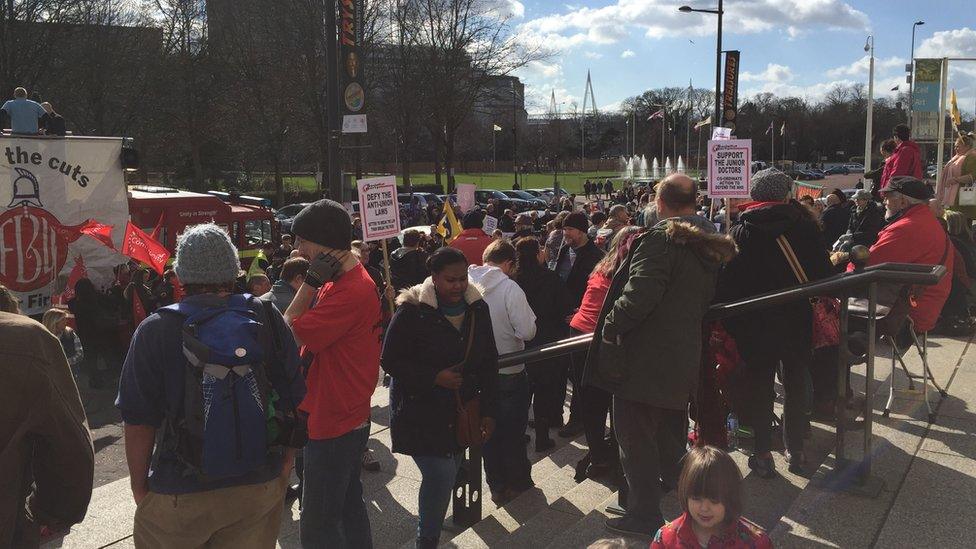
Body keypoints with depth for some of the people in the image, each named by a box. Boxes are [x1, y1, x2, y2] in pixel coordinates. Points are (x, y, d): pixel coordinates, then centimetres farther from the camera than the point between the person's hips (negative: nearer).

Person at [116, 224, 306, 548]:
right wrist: (286, 462, 13)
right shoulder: (268, 319, -6)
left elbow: (139, 422, -10)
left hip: (180, 495, -1)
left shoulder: (155, 330, -13)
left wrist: (139, 488, 3)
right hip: (261, 488, 2)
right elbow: (293, 401, 0)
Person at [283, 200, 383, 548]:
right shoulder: (342, 280, 10)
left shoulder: (350, 291, -23)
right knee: (350, 506, 22)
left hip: (333, 425, -10)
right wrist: (315, 282, -10)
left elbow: (289, 336, -22)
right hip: (348, 417, 10)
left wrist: (310, 281, -16)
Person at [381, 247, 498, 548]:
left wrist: (488, 411, 5)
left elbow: (489, 363, 8)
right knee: (441, 475, -12)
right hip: (421, 414, -5)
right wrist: (434, 378, -21)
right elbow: (390, 360, -13)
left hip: (460, 413, 6)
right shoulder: (413, 311, -16)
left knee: (444, 478, 13)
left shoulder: (477, 309, 2)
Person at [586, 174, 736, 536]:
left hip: (645, 359, -9)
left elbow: (639, 293, -26)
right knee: (671, 435, 25)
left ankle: (645, 515, 9)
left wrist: (610, 325, -14)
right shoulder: (711, 244, 9)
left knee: (636, 437, 2)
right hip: (684, 358, 9)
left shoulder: (661, 238, -18)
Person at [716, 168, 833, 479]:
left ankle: (763, 454, 12)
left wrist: (730, 322, 0)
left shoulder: (741, 233, -7)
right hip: (799, 321, 1)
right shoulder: (807, 227, -6)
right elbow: (824, 273, -4)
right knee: (796, 383, 14)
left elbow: (727, 282, -7)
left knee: (760, 385, 8)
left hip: (756, 323, -1)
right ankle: (796, 451, 23)